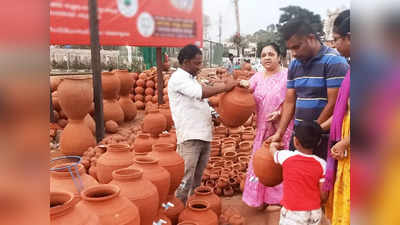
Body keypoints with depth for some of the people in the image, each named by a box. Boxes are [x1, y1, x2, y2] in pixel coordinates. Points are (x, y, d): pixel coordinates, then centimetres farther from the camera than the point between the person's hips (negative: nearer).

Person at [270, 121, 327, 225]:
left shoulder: (286, 157, -13)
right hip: (314, 213, 3)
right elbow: (323, 194, -3)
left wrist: (275, 145, 32)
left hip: (292, 213, -3)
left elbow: (272, 149, 10)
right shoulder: (321, 164, -9)